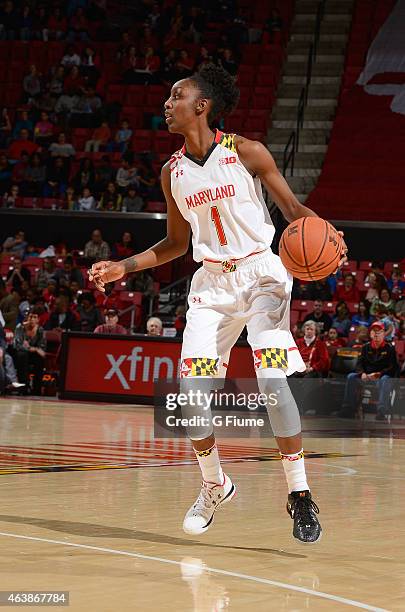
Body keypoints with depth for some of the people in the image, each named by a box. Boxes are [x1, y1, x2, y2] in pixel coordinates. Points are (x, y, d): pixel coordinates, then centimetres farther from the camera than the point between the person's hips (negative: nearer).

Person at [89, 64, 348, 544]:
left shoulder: (246, 153, -8)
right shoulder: (173, 172, 6)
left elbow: (293, 208, -2)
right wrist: (123, 267, 8)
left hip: (260, 273, -5)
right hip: (211, 281, 5)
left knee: (272, 379, -19)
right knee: (191, 387, -7)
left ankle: (299, 495, -11)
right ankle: (213, 485, 16)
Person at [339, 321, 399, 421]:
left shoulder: (389, 348, 0)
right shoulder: (366, 347, 12)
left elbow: (393, 367, -8)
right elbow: (360, 363, 9)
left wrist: (378, 374, -20)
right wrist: (362, 373, -14)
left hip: (383, 376, -4)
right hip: (367, 375, 4)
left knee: (385, 380, -39)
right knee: (351, 377, -20)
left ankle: (382, 412, -49)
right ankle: (348, 410, -22)